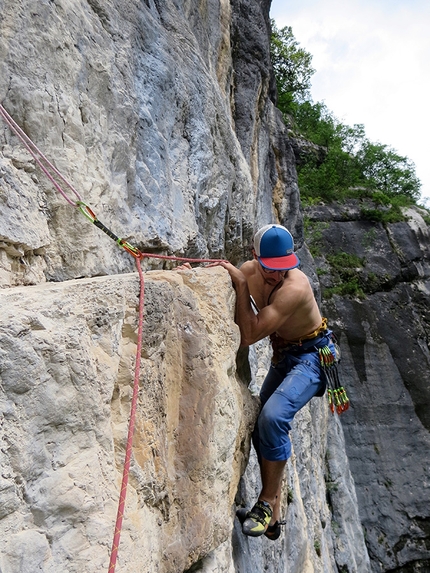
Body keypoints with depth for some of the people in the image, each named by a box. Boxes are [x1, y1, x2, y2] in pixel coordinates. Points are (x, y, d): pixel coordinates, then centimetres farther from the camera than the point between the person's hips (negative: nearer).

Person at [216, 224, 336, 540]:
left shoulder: (295, 287, -31)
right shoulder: (248, 270, -10)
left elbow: (249, 336, -33)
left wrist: (241, 285, -32)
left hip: (313, 355, -7)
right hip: (283, 354, 8)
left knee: (273, 416, -27)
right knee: (262, 426, 4)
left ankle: (268, 501, -7)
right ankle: (273, 514, 18)